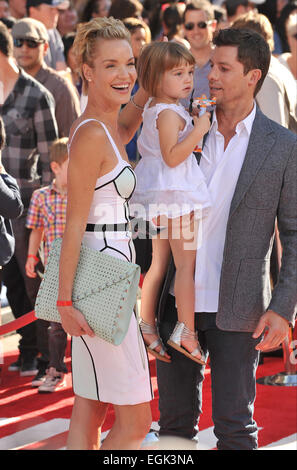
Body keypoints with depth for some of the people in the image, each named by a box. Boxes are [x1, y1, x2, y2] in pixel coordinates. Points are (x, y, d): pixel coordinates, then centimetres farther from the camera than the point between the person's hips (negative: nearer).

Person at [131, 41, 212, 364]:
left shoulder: (153, 108, 12)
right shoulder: (169, 114, -19)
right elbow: (171, 156, -26)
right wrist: (198, 131, -26)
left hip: (160, 197, 10)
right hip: (175, 194, -10)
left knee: (159, 263, 14)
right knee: (187, 264, -6)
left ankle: (147, 328, 18)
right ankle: (185, 332, -6)